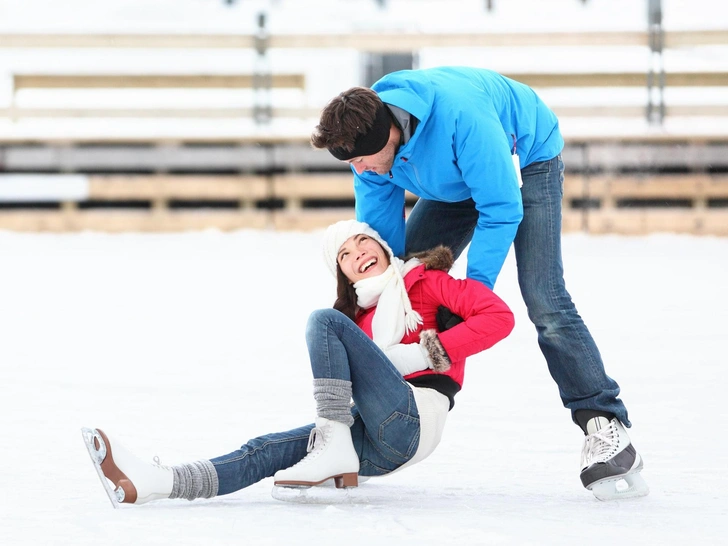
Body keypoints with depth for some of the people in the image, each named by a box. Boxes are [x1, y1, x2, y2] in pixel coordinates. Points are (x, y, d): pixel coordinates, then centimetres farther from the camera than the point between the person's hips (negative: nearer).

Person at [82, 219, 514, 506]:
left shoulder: (424, 280, 11)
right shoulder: (358, 314, 29)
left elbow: (499, 316, -3)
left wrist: (428, 352, -10)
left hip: (413, 419, -6)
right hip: (380, 448, 6)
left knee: (324, 321, -14)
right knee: (269, 450, -12)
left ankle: (334, 449, -23)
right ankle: (149, 485, -28)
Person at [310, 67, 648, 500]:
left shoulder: (462, 119, -42)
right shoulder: (367, 137, -20)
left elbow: (502, 210, -36)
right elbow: (379, 228, -8)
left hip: (525, 161, -7)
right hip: (456, 183, 7)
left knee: (545, 301, -20)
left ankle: (607, 428, -19)